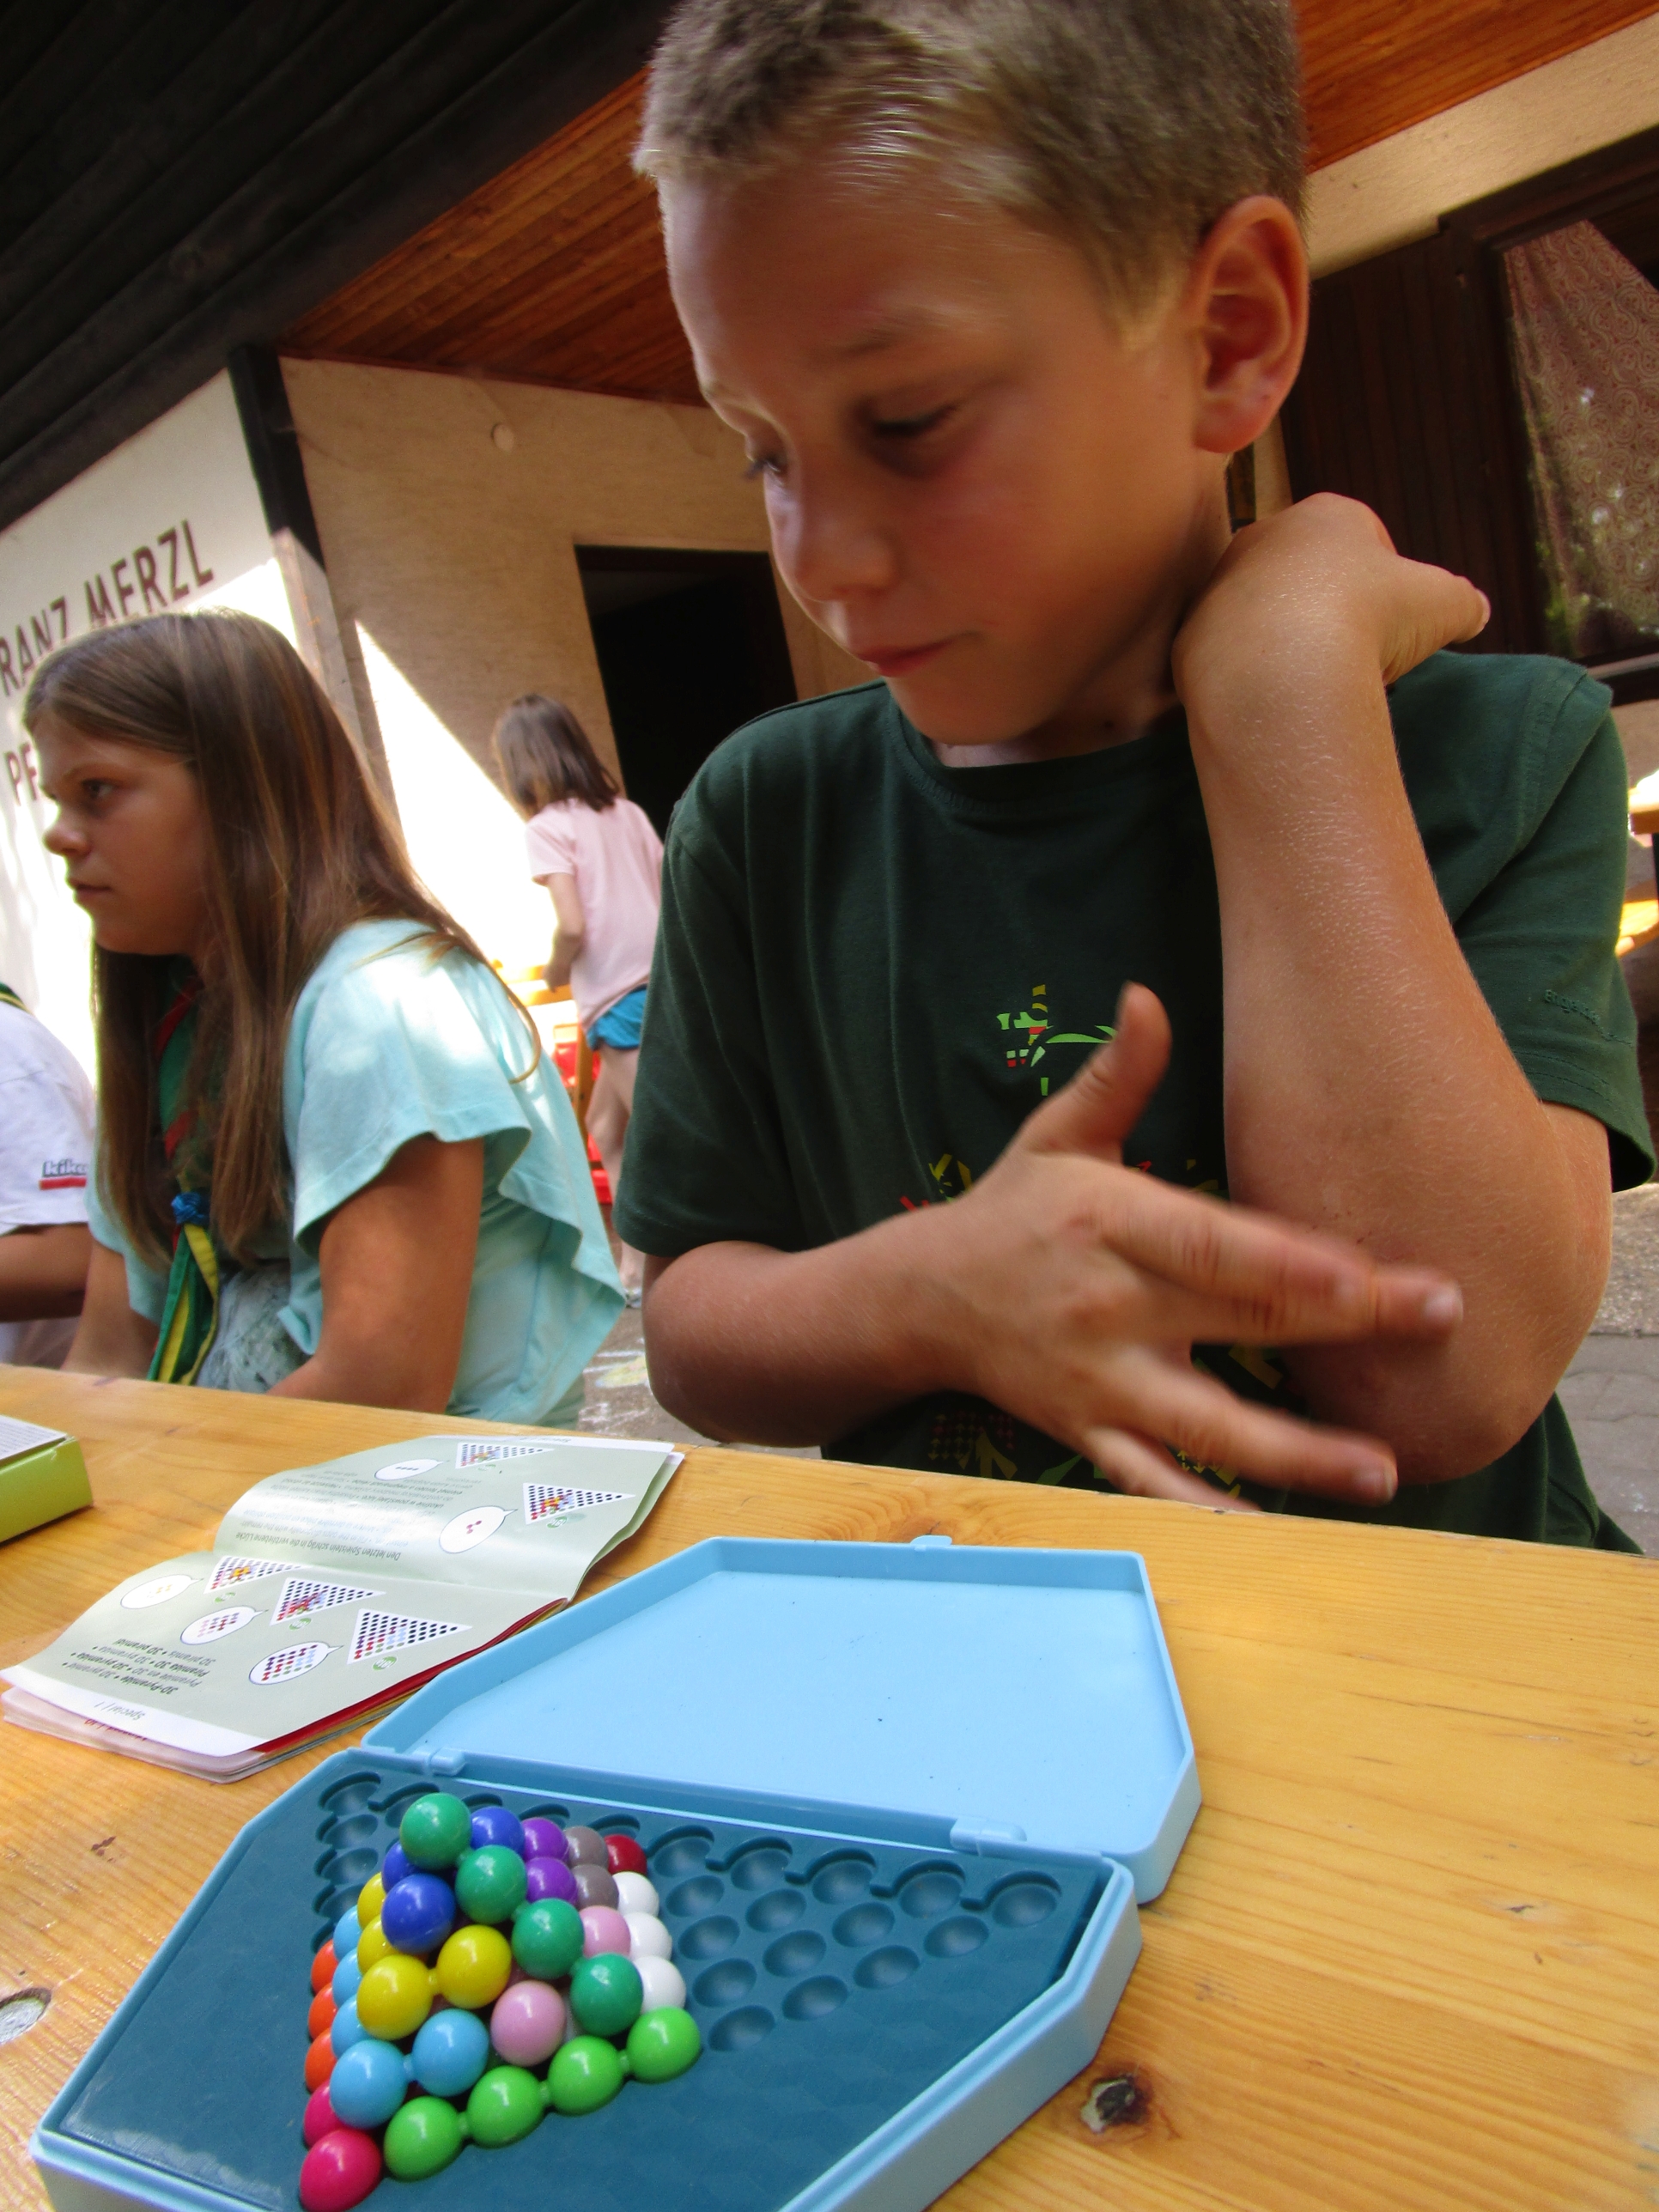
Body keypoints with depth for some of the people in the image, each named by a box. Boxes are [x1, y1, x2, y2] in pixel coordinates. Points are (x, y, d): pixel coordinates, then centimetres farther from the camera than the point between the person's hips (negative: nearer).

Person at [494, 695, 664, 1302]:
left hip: (620, 996, -8)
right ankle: (635, 1264, 23)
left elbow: (572, 926, -15)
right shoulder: (627, 811, 14)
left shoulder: (547, 826, -5)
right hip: (662, 981, 8)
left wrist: (555, 973, 3)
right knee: (604, 1124, 19)